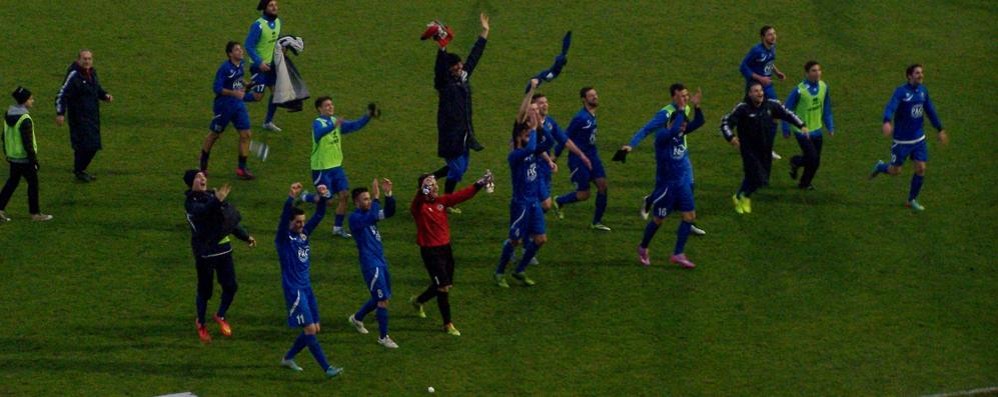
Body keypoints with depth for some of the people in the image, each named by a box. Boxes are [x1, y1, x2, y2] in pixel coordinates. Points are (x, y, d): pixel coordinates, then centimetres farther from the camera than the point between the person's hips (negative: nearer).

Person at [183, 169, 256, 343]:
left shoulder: (213, 196, 9)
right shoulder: (191, 202, -10)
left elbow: (231, 220, 20)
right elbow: (203, 211, -34)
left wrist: (245, 236, 20)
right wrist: (216, 201, -51)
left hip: (223, 249, 5)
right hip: (204, 252, -5)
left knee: (231, 286, 2)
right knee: (204, 290, 5)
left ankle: (220, 316, 28)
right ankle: (201, 324, 28)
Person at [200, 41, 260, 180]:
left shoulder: (240, 65, 1)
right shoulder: (225, 68, -21)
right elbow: (216, 88, -24)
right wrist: (234, 93, -33)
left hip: (238, 105, 6)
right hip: (224, 106, -6)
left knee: (246, 134, -2)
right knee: (214, 134, 11)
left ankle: (242, 168, 6)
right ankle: (203, 164, 32)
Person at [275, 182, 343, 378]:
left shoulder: (304, 233, 8)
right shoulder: (284, 238, -10)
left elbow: (319, 216, 2)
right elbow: (283, 217, -29)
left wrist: (321, 198, -16)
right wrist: (291, 198, -44)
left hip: (307, 287, 8)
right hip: (294, 289, -8)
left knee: (314, 329, 9)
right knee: (310, 329, -10)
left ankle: (288, 358, 26)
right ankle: (327, 369, -10)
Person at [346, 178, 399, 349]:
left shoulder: (369, 213, 9)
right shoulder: (355, 217, -16)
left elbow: (389, 212, 1)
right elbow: (372, 218, -35)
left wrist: (388, 194, -12)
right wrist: (377, 197, -33)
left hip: (380, 261, 9)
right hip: (370, 264, -9)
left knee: (382, 298, 19)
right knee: (383, 299, -8)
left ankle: (357, 318, 41)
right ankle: (383, 337, 4)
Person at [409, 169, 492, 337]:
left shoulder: (442, 201, 2)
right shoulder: (419, 206, -16)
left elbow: (462, 195, 0)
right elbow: (417, 203, -40)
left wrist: (479, 184, -9)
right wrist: (423, 191, -59)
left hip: (445, 248, 7)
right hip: (430, 251, -7)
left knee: (445, 285, 18)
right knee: (444, 286, -7)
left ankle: (418, 301, 45)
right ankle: (448, 324, 9)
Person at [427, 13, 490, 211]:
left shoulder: (464, 76, 6)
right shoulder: (444, 82, -13)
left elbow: (474, 56, 11)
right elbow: (440, 65, -30)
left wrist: (484, 32, 14)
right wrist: (442, 45, -45)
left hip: (464, 131, 8)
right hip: (450, 133, -8)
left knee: (462, 167, 17)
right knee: (456, 168, 0)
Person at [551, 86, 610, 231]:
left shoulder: (592, 115, 6)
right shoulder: (580, 118, -20)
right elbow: (566, 137, -13)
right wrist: (555, 156, -8)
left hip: (592, 156, 8)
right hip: (578, 159, -8)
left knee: (602, 184, -3)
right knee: (584, 194, -4)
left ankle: (597, 222, 7)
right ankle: (558, 202, 24)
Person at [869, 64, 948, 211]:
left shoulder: (923, 91, 3)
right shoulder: (901, 91, -17)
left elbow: (930, 111, 16)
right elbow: (890, 107, -32)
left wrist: (940, 130, 21)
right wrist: (887, 122, -52)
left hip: (918, 138, 5)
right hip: (902, 139, -5)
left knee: (921, 168, 1)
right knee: (895, 171, 2)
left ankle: (912, 200, 18)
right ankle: (880, 167, 37)